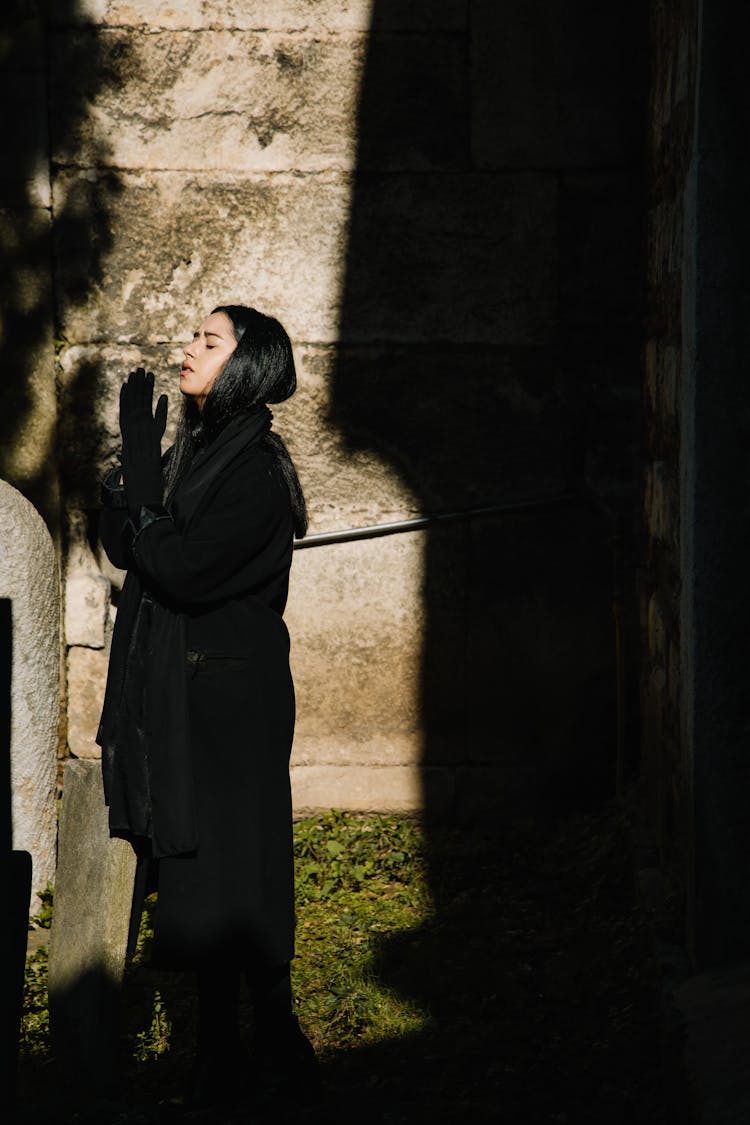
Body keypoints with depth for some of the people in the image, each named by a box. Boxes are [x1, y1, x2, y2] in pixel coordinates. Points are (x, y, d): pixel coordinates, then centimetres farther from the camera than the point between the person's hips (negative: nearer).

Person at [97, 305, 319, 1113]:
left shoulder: (256, 469, -15)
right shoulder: (190, 450, 10)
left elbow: (183, 571, -24)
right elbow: (124, 549, 9)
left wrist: (141, 465, -20)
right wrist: (132, 468, -6)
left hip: (228, 704, -8)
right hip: (172, 703, 8)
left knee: (231, 884, -3)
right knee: (192, 881, 11)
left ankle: (276, 1058, 8)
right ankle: (218, 1053, 19)